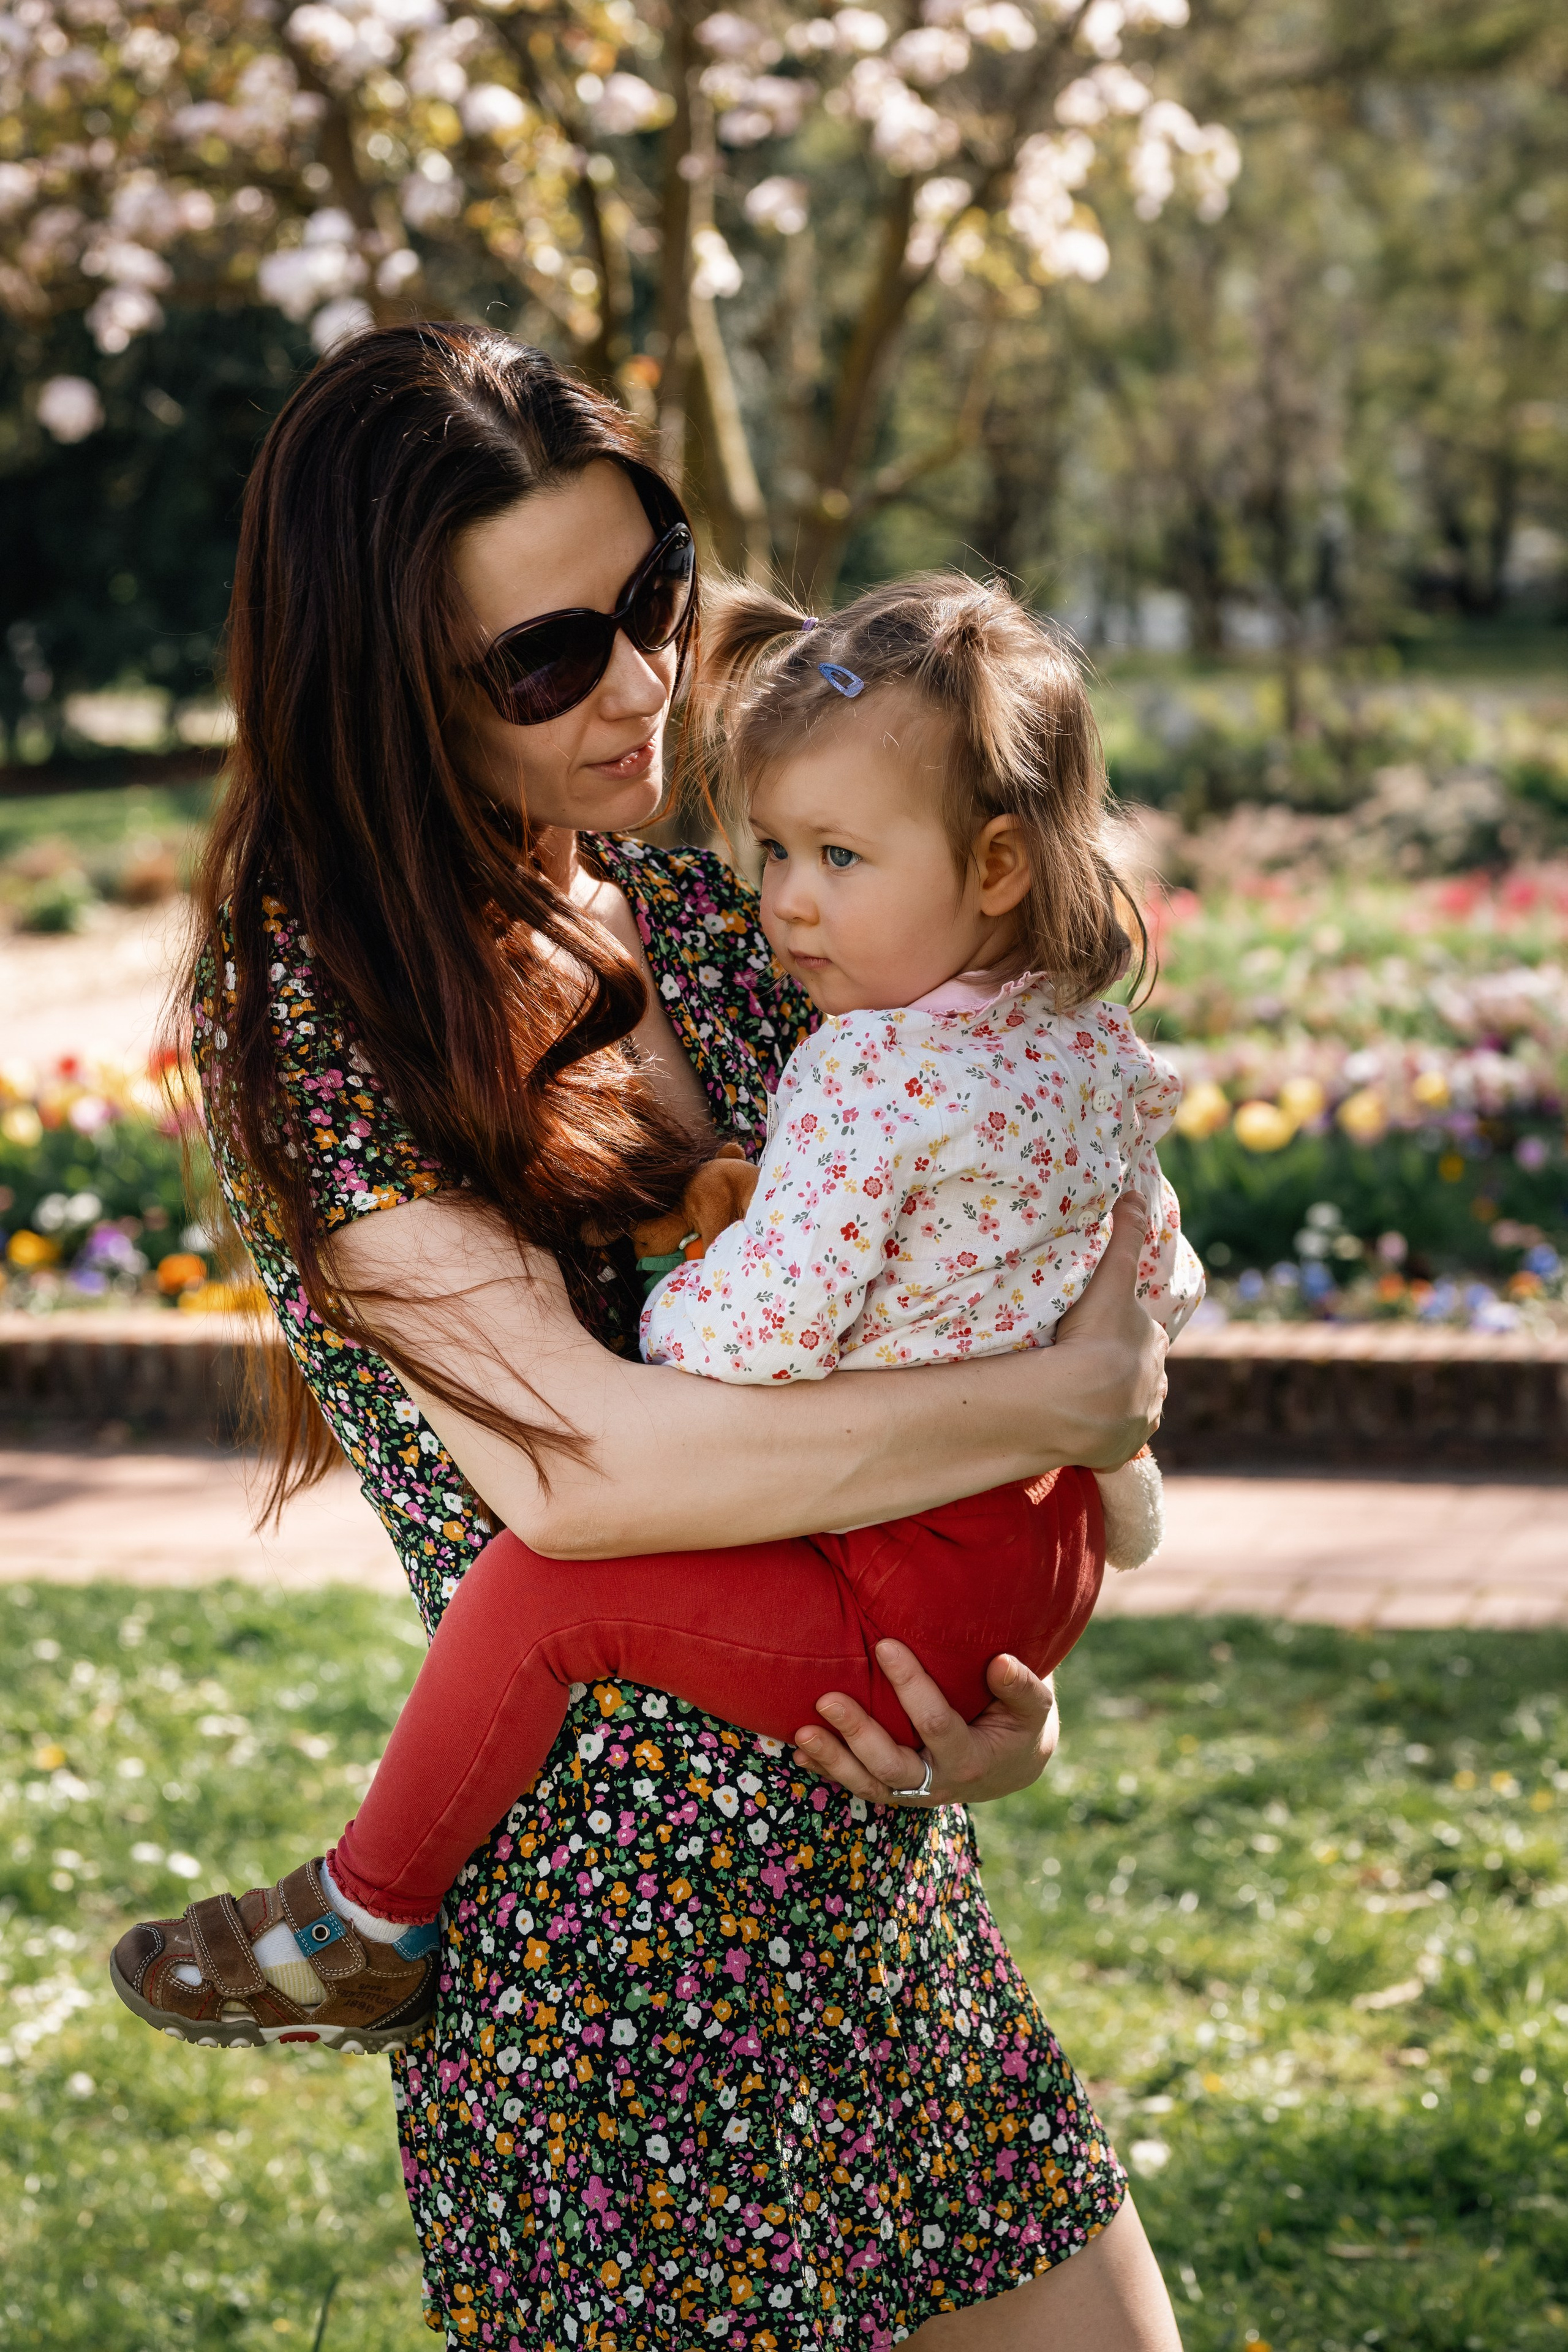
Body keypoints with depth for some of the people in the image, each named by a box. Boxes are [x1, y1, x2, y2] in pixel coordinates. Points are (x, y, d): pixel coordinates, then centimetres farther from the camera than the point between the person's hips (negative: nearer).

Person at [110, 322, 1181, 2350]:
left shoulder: (699, 911, 6)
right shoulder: (314, 987, -13)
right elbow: (570, 1457, -24)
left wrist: (1007, 1675, -5)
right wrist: (1078, 1399, -17)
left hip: (883, 1869, 7)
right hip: (618, 1937, -6)